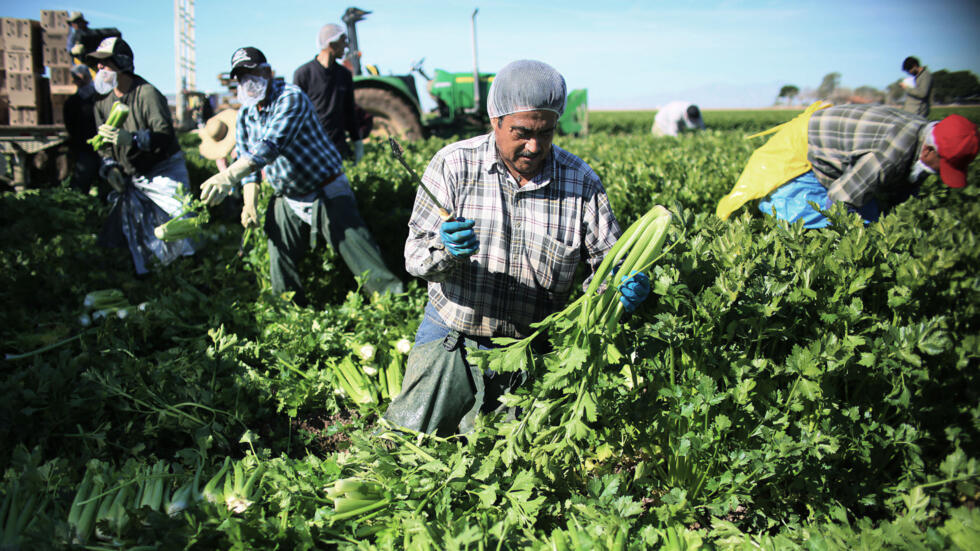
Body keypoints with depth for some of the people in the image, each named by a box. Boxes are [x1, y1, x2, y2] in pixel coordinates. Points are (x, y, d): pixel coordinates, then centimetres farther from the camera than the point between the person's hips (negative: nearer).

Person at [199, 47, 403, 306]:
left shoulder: (290, 98, -20)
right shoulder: (244, 116, 3)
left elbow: (271, 146, -34)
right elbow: (246, 159, 9)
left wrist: (229, 176, -45)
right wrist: (249, 204, -8)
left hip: (326, 194, -7)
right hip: (286, 200, 7)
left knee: (359, 251, -11)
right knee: (279, 262, 10)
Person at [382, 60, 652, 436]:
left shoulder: (582, 183, -6)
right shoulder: (454, 165, -10)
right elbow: (415, 255, -12)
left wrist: (630, 287, -25)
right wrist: (444, 250, -36)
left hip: (530, 349, 1)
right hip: (451, 337, 0)